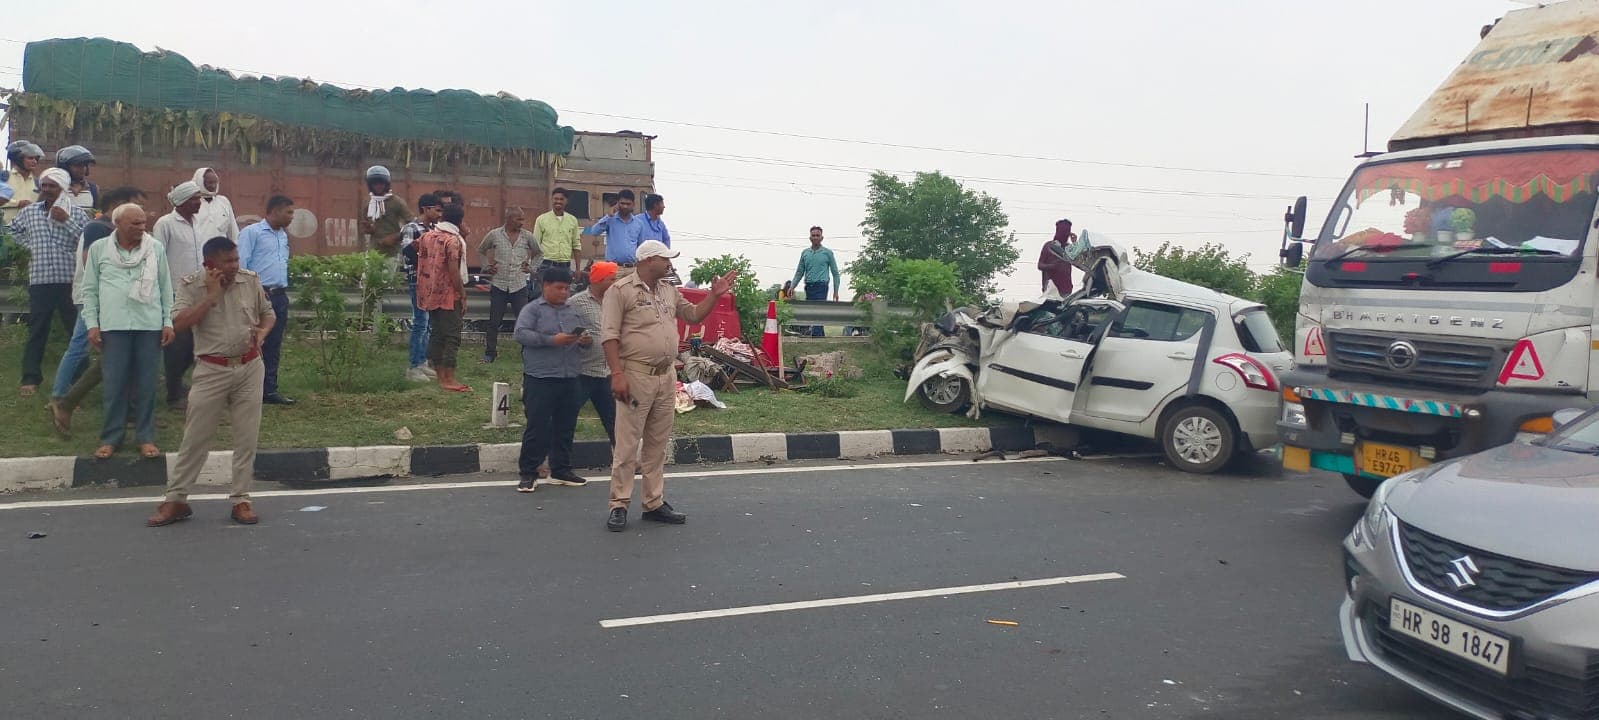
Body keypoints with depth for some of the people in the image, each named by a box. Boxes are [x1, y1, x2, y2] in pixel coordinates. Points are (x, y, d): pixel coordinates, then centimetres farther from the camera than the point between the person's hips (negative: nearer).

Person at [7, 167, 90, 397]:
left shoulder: (77, 213, 1)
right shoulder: (29, 211, 9)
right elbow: (14, 229, 27)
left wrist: (66, 221, -14)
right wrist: (29, 245, 13)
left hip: (70, 279, -2)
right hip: (40, 280, 2)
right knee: (36, 331, 5)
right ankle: (30, 378, 12)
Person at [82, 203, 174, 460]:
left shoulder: (156, 248, 5)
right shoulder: (99, 249, 5)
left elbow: (166, 288, 8)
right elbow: (90, 290, 7)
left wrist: (168, 322, 3)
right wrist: (92, 323, 0)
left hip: (150, 325, 0)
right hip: (113, 326, 0)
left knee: (146, 384, 4)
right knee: (115, 384, 3)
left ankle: (146, 438, 11)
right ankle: (111, 438, 12)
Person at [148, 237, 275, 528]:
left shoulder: (251, 280, 3)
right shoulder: (190, 286, -4)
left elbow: (268, 313, 15)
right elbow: (179, 324, -16)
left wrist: (261, 332, -6)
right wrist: (211, 296, -18)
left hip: (249, 368, 2)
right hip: (212, 371, -2)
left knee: (247, 438, 5)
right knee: (195, 438, 3)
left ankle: (241, 499, 15)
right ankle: (176, 499, 15)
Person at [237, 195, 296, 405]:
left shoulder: (284, 236, 18)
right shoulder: (251, 232, -4)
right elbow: (240, 264, -9)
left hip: (280, 296, 7)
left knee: (274, 346, 10)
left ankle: (269, 389, 15)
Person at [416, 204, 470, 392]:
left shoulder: (427, 236, 8)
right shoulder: (453, 240, -13)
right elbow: (454, 272, -18)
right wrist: (463, 296, -12)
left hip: (430, 295, 7)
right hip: (449, 295, -7)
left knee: (436, 334, 12)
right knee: (452, 336, -4)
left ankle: (440, 375, 16)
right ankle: (449, 379, -7)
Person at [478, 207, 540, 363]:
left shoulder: (527, 236, 1)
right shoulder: (494, 235, -1)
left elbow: (538, 253, 17)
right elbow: (481, 251, 15)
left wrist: (530, 267, 5)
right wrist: (487, 267, 5)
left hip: (520, 286, 0)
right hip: (498, 285, 0)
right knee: (494, 322, 6)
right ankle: (489, 353, 17)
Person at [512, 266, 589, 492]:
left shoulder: (573, 311, 16)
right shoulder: (532, 309, -1)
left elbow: (585, 333, 23)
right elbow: (521, 333, -13)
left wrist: (588, 339, -2)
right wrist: (552, 340, -21)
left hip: (569, 379, 6)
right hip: (540, 378, -6)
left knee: (566, 426, 12)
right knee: (537, 427, -4)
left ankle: (561, 470, 23)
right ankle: (528, 473, 5)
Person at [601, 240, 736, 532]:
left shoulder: (669, 290, 15)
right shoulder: (621, 290, -7)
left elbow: (694, 315, 25)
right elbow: (609, 335, -12)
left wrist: (714, 295, 10)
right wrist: (617, 374, -20)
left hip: (666, 376, 7)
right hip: (635, 376, -7)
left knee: (658, 444, 12)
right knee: (626, 444, -3)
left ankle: (654, 503, 20)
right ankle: (619, 506, 4)